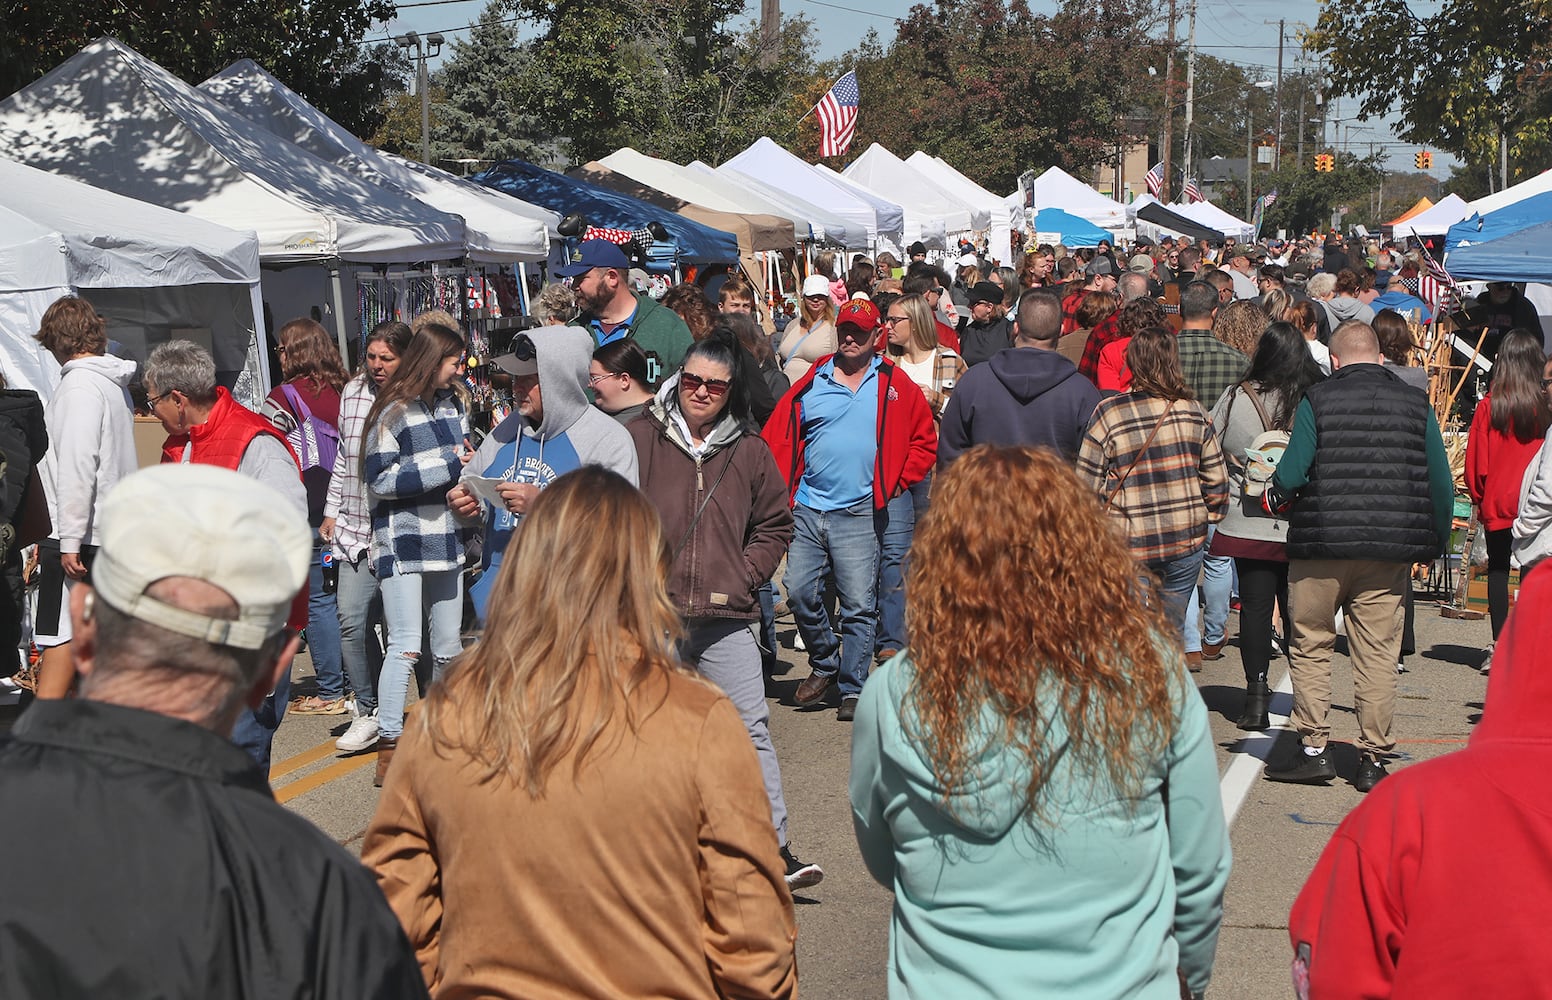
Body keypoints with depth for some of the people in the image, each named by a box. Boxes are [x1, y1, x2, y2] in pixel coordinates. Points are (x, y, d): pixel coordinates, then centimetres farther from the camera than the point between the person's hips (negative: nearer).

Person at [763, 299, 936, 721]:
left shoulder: (895, 385, 6)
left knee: (859, 605, -2)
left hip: (858, 513, -2)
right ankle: (825, 665, 25)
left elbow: (925, 441, 10)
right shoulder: (810, 384, 8)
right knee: (799, 593, 1)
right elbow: (776, 439, 8)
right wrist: (782, 492, -1)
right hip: (806, 509, 2)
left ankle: (853, 689, 9)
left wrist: (895, 483, 2)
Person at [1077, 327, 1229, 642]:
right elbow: (1217, 480, 6)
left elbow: (1087, 484, -7)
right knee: (1173, 632, 16)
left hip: (1129, 545, -3)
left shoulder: (1108, 413, -9)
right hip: (1187, 541, 3)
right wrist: (1204, 520, 21)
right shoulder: (1193, 411, 2)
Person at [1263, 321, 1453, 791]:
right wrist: (1434, 542, 17)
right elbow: (1441, 483, 6)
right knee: (1378, 654, 7)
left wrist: (1274, 496, 10)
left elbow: (1293, 472, -12)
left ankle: (1313, 749, 10)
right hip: (1389, 553, 2)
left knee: (1311, 647, 11)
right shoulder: (1415, 403, 6)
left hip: (1321, 545, -2)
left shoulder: (1317, 400, -3)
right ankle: (1373, 758, 11)